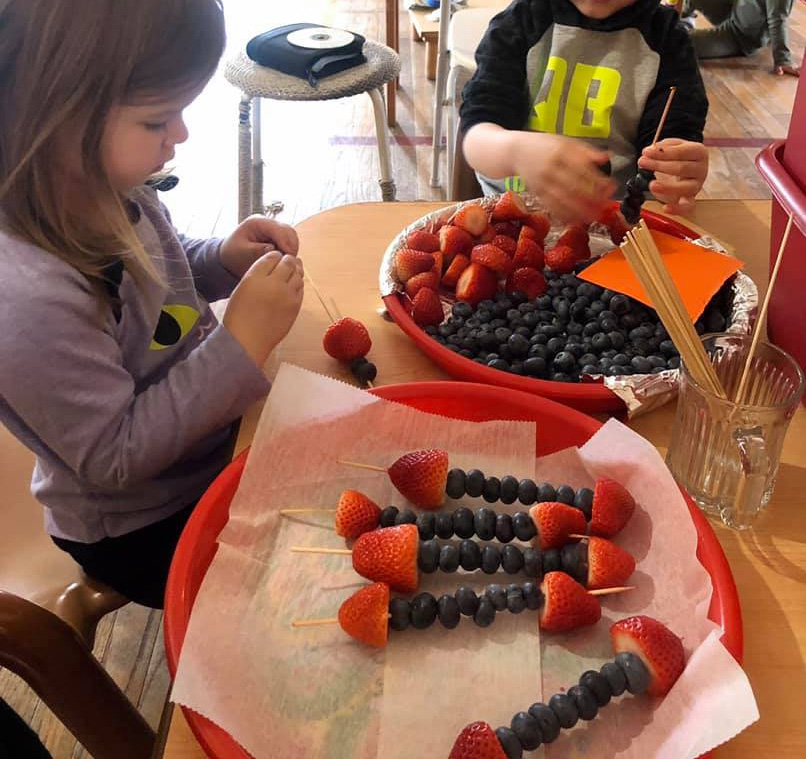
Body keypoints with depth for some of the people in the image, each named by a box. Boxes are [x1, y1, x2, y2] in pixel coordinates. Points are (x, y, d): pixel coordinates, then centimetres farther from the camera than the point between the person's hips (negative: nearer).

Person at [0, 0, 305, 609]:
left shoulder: (103, 189, -12)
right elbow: (116, 457, -28)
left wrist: (224, 260, -11)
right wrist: (242, 342, -31)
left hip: (209, 432, 7)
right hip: (147, 533, -7)